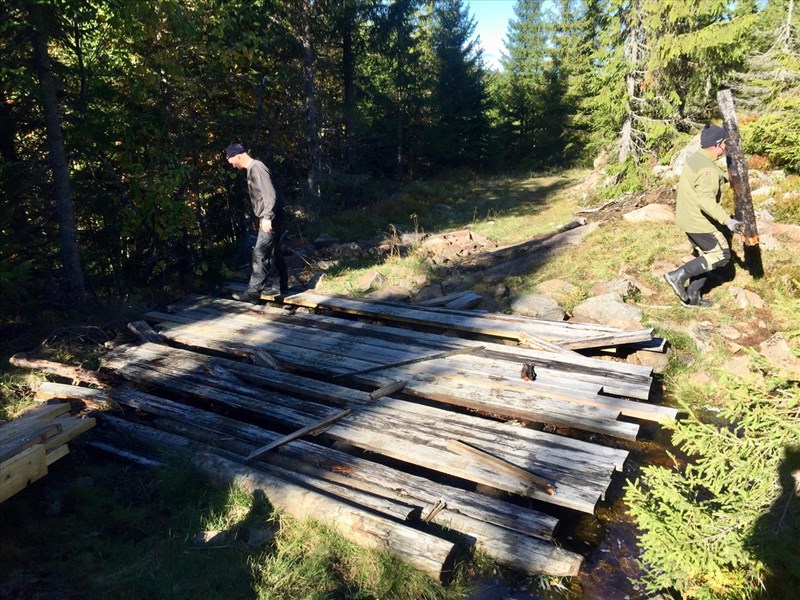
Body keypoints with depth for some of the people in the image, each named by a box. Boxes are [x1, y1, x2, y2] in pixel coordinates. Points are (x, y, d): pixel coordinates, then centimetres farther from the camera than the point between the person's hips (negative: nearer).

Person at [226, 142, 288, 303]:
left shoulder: (257, 168, -15)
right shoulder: (252, 169, 16)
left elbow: (270, 194, -23)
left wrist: (267, 217, -26)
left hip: (271, 218, -10)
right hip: (268, 218, 10)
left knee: (260, 254, -9)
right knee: (273, 253, 15)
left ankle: (253, 291, -6)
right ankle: (280, 286, 24)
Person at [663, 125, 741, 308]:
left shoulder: (695, 158, 7)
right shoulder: (707, 169, -25)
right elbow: (706, 200, -32)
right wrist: (727, 220, -33)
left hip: (688, 217, 10)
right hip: (699, 222, -10)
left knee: (705, 257, 17)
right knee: (721, 256, 2)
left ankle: (692, 297, 22)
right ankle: (679, 275, -4)